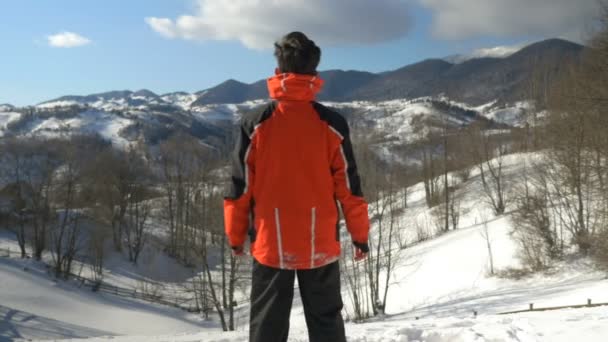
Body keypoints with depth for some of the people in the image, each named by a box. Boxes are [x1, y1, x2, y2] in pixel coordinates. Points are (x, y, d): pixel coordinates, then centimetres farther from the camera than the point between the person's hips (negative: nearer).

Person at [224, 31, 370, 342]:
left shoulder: (255, 124, -6)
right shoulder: (332, 124, -6)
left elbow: (240, 188, -2)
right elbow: (348, 186, -2)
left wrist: (236, 236, 11)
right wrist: (360, 234, 10)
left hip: (271, 245, 0)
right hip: (321, 246, 1)